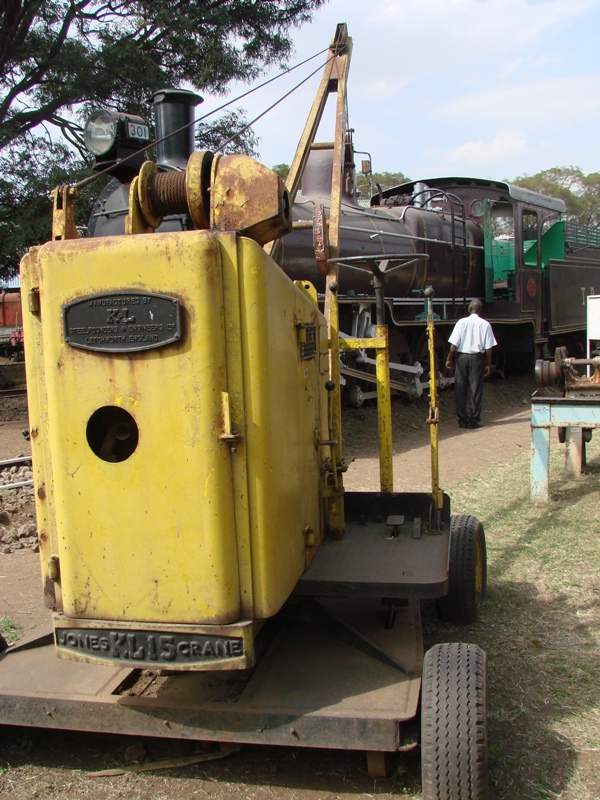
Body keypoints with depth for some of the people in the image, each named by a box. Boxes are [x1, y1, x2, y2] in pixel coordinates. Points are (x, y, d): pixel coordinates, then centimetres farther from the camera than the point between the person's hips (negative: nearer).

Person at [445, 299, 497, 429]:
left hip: (461, 356, 0)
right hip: (477, 358, 1)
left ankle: (462, 419, 7)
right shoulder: (485, 324, -2)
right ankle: (474, 419, 6)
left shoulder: (462, 322, -5)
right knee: (476, 389, 5)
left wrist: (449, 358, 2)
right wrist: (488, 364, 5)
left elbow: (454, 344, -8)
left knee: (460, 389, 7)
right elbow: (488, 347, -3)